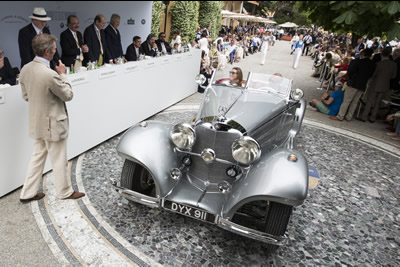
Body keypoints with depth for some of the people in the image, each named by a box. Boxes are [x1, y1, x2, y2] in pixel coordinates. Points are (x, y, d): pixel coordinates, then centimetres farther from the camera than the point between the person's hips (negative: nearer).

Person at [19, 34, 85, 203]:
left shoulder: (25, 69, 0)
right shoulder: (50, 74, -27)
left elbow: (26, 96, 10)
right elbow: (68, 95, -13)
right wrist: (62, 74, -5)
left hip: (37, 123, 8)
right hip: (52, 124, -8)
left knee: (37, 157, 20)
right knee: (59, 160, 8)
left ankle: (28, 193, 30)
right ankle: (65, 192, 26)